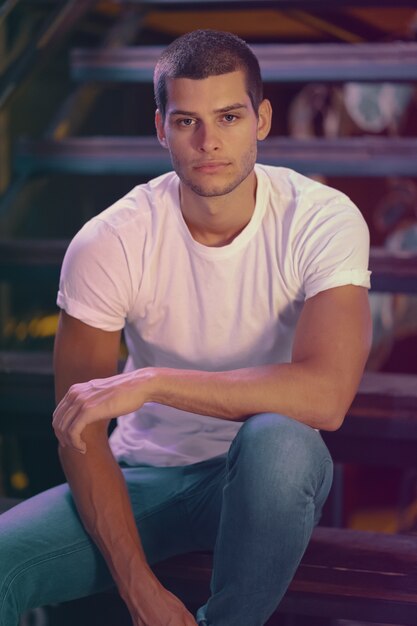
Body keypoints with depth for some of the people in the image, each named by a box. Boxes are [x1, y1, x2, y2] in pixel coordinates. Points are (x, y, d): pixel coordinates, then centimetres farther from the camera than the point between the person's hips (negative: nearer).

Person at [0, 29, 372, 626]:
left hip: (262, 485, 0)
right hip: (145, 479, 0)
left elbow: (326, 395, -29)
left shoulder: (324, 220, -15)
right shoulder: (106, 244, -13)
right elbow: (80, 433, -12)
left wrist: (151, 382, -31)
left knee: (278, 440, -37)